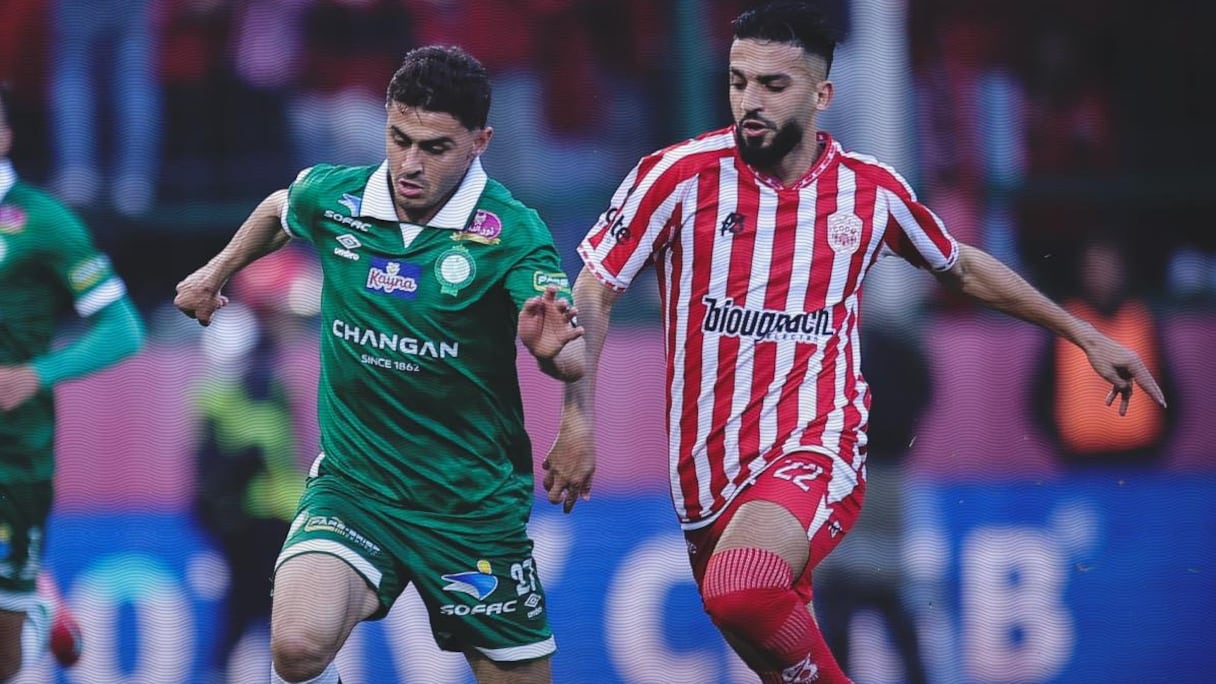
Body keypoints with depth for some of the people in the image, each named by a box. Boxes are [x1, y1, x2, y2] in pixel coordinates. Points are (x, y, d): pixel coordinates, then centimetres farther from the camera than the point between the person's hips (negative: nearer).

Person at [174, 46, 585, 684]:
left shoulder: (513, 233, -15)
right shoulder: (330, 197, -5)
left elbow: (570, 360, -27)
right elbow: (278, 209, 21)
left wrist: (552, 349, -48)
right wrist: (217, 271, 29)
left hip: (474, 505, -1)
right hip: (353, 483, 1)